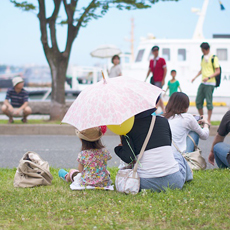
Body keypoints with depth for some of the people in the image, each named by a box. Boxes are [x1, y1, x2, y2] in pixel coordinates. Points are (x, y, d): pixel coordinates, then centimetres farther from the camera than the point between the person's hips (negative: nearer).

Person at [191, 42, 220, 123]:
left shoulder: (214, 58, -7)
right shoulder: (203, 57, 14)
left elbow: (218, 71, -10)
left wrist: (208, 77, -21)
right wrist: (195, 77, 12)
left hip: (210, 83, -7)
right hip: (203, 83, 7)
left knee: (209, 102, -5)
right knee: (198, 101, 6)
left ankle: (208, 120, 3)